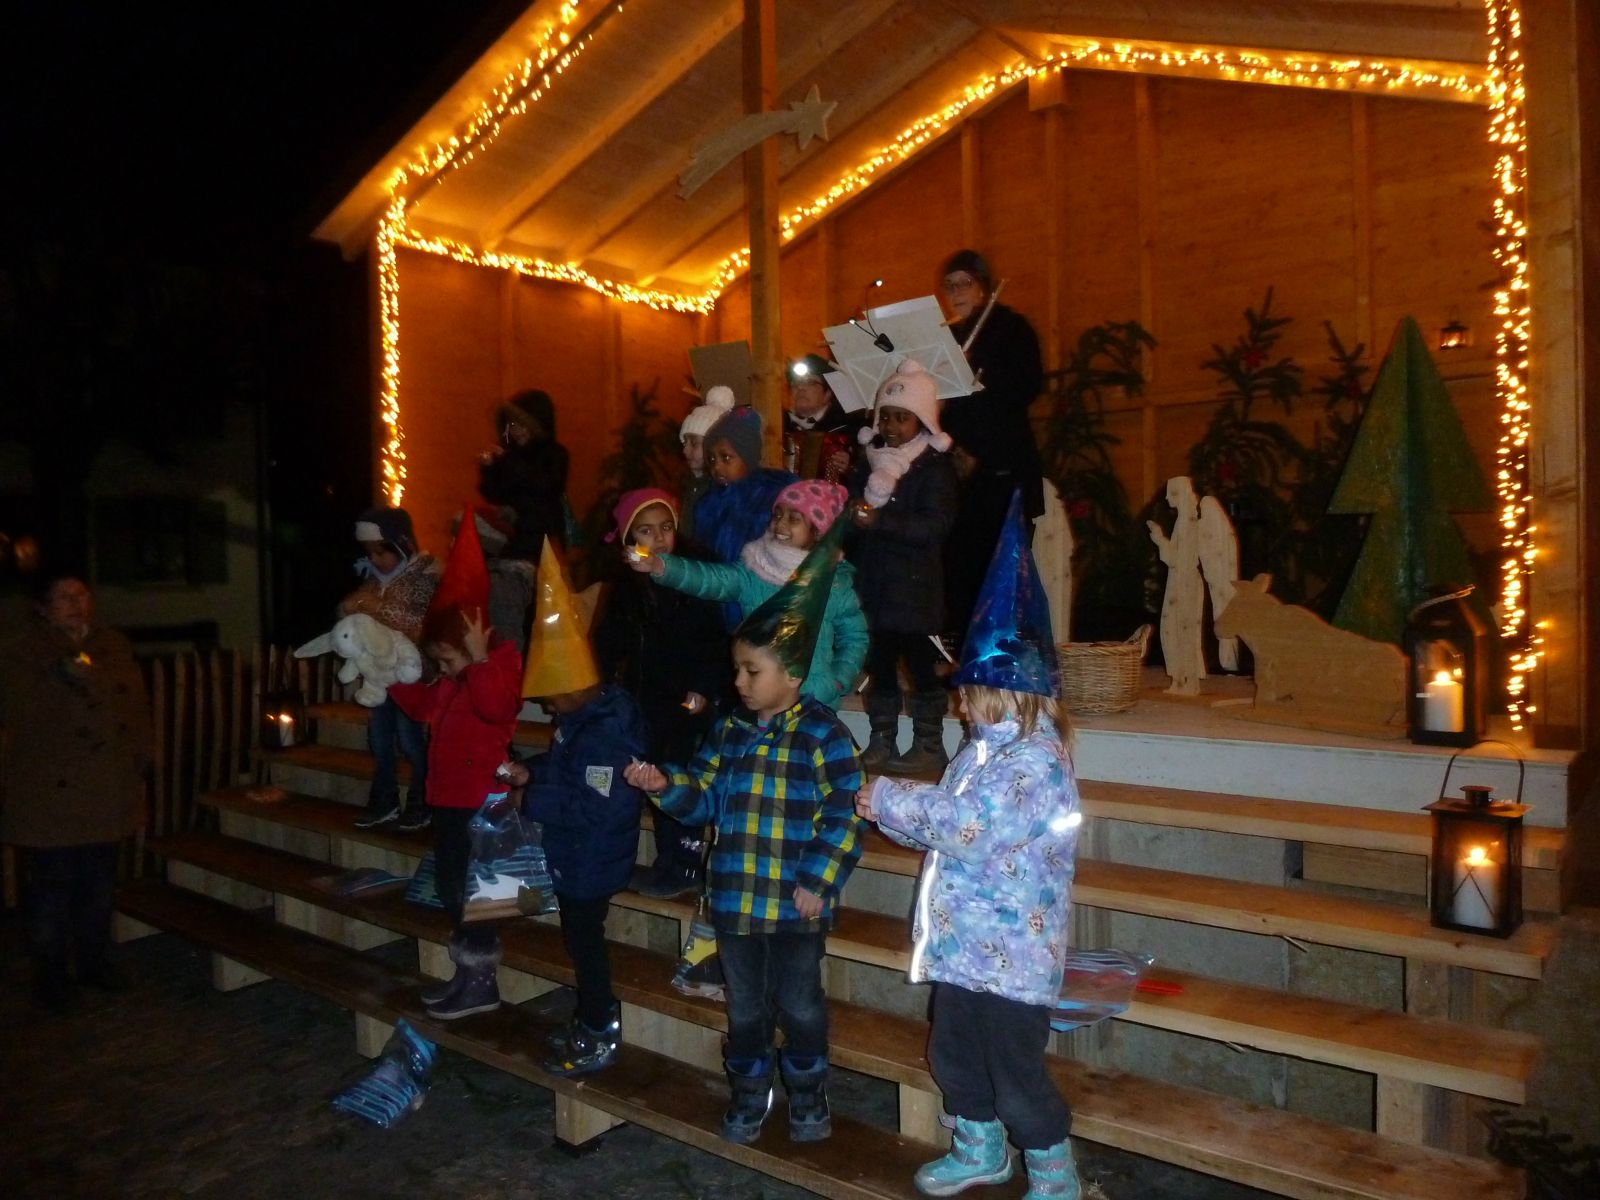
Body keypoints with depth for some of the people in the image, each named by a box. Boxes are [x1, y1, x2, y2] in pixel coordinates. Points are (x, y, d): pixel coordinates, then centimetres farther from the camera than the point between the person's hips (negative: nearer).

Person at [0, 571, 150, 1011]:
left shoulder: (115, 645, 10)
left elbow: (137, 703, 15)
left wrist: (141, 752, 6)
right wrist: (59, 680, -26)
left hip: (106, 791, 5)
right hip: (47, 794, -4)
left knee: (99, 883, 13)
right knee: (50, 886, 1)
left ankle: (94, 959, 29)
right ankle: (50, 973, 16)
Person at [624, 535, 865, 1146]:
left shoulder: (823, 735, -13)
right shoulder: (729, 731, 4)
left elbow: (844, 817, -14)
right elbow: (703, 797, 7)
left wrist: (817, 882, -17)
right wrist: (665, 785, -11)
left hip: (797, 905, -4)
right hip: (734, 899, 5)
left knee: (800, 1006, 12)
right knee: (745, 1006, 18)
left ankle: (808, 1094, 34)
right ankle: (748, 1093, 38)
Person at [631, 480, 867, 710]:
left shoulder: (835, 584, -3)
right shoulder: (751, 574, -5)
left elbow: (854, 636, 6)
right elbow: (710, 578, -21)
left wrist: (839, 680, -9)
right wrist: (660, 565, -37)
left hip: (817, 703, -1)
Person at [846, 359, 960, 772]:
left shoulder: (936, 467, -5)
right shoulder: (869, 462, 14)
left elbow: (936, 524, -18)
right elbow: (852, 512, 20)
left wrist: (880, 520, -23)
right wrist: (852, 512, -4)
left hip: (914, 586, -6)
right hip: (873, 583, 6)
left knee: (921, 662, -1)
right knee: (878, 663, 10)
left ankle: (929, 746, 10)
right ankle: (881, 741, 20)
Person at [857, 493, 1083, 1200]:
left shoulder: (1035, 762, -22)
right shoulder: (986, 750, 8)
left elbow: (963, 824, -29)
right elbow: (947, 819, 12)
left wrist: (888, 799, -19)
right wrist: (889, 807, -5)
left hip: (1011, 955, -10)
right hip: (962, 943, 10)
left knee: (1017, 1076, 6)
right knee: (953, 1056, 23)